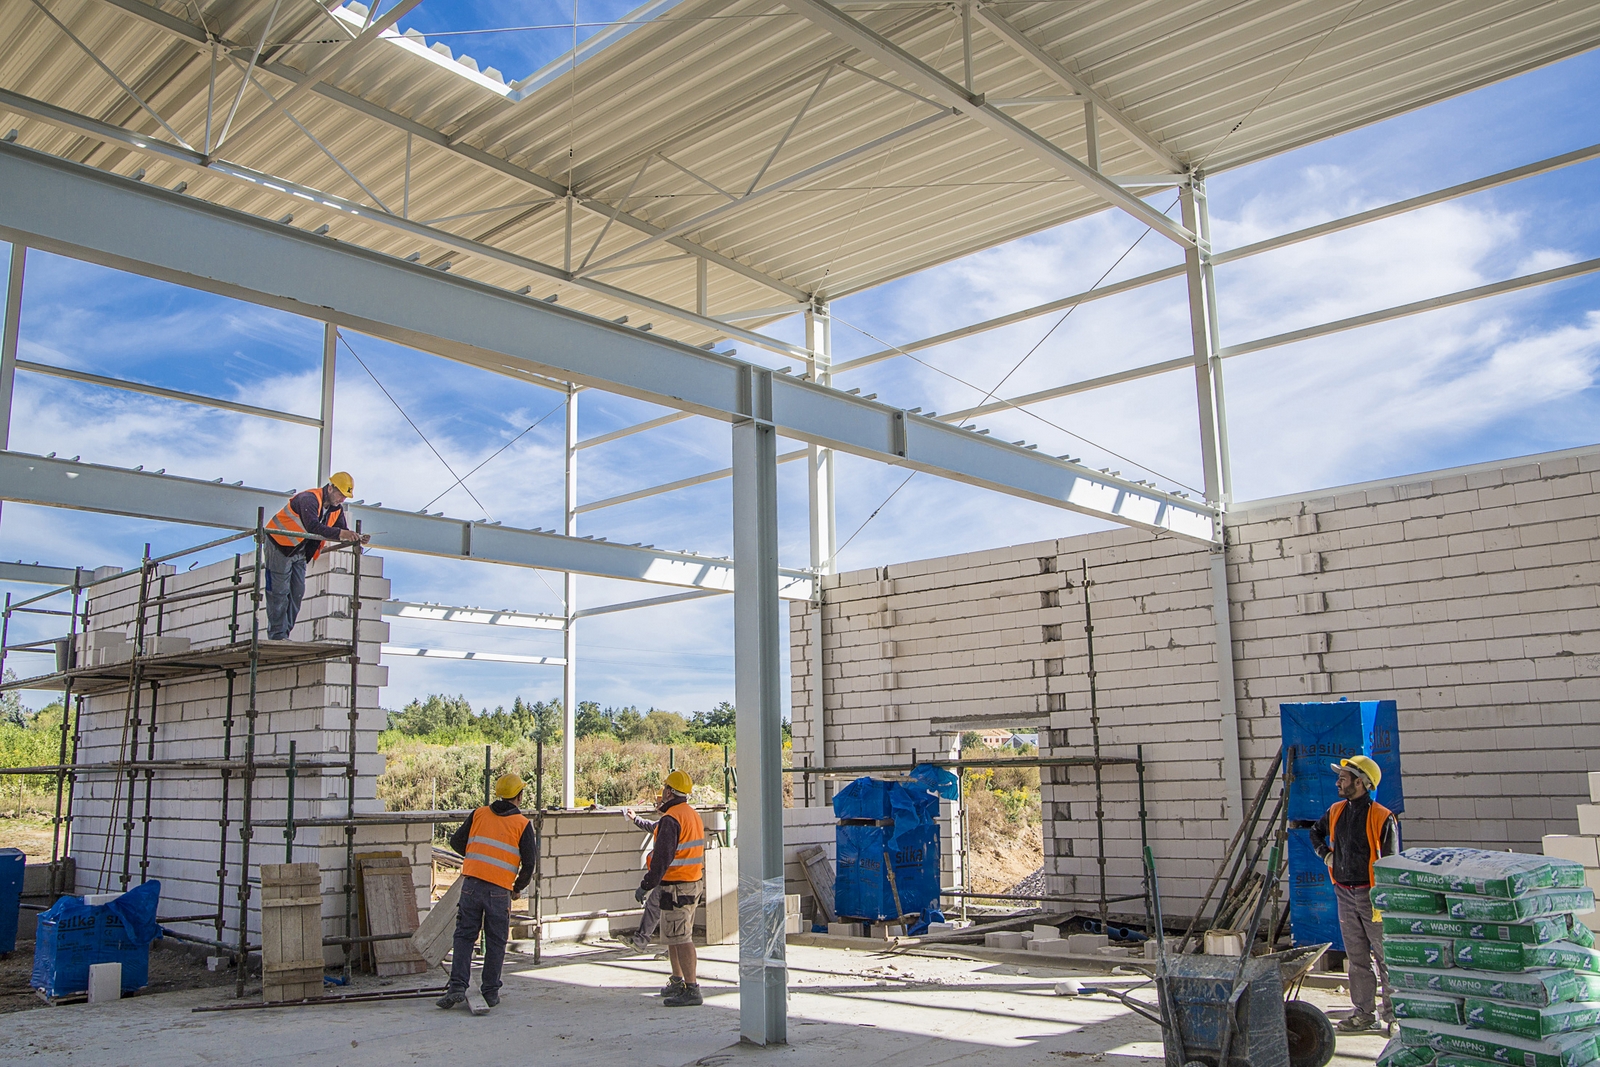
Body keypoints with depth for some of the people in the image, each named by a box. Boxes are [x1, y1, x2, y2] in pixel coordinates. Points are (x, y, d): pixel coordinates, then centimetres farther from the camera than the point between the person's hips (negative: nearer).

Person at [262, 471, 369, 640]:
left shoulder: (336, 509, 0)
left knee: (297, 592, 5)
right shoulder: (309, 499, -26)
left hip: (299, 552, 9)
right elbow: (313, 526, -41)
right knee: (279, 591, -8)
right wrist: (339, 533, -48)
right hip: (279, 546, -9)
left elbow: (342, 530, -1)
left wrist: (357, 538, -21)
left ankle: (284, 634, 10)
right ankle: (277, 635, -5)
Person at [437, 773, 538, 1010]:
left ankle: (457, 986, 1)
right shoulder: (522, 824, 1)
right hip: (499, 890, -2)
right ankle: (490, 991, 13)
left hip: (472, 884, 2)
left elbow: (456, 842, 12)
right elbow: (529, 862, -2)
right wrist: (518, 888, 15)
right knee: (495, 942, 9)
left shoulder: (478, 814, 9)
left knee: (464, 936, 9)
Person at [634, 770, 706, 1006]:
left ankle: (691, 989, -8)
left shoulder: (670, 819, -17)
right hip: (695, 882, 10)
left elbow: (662, 858, -21)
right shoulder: (693, 815, 12)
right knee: (673, 936, 20)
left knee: (680, 939, -8)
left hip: (676, 886, -10)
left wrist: (645, 885, -17)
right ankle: (677, 982, 30)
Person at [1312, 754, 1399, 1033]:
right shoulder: (1336, 811, 7)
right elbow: (1316, 832, 28)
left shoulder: (1382, 818, -11)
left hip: (1371, 895, -6)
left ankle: (1394, 1014, 8)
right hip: (1345, 895, 6)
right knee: (1356, 959, 11)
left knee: (1385, 958, -1)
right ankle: (1364, 1013, 19)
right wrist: (1325, 854, 12)